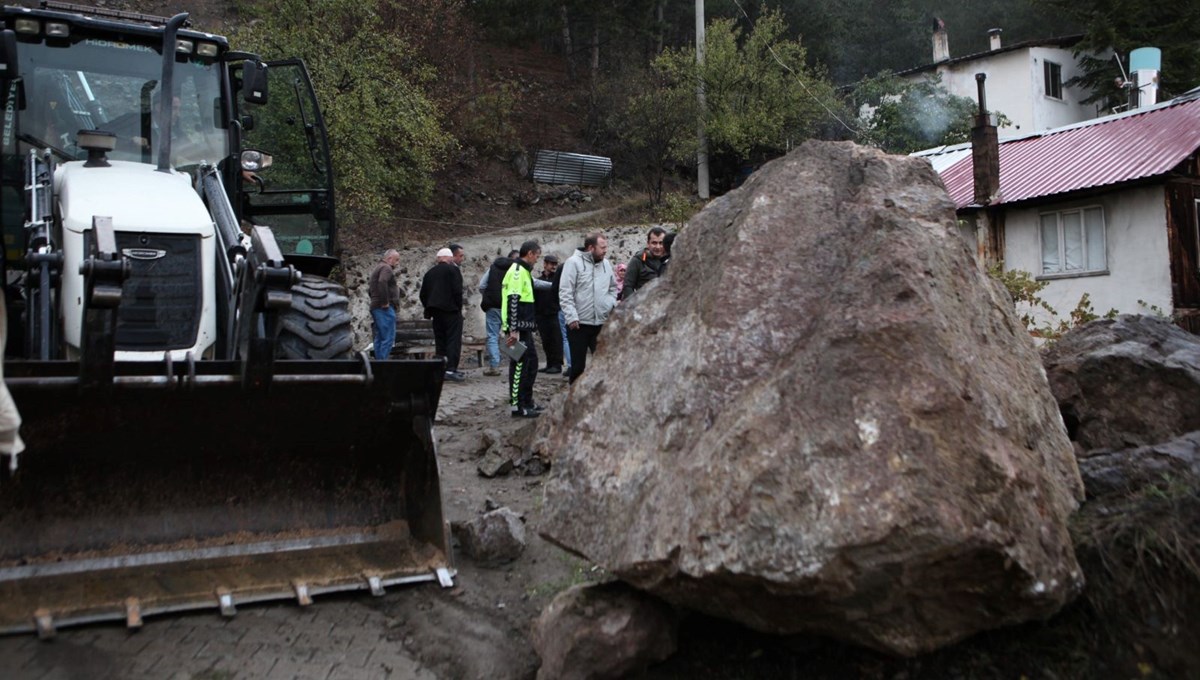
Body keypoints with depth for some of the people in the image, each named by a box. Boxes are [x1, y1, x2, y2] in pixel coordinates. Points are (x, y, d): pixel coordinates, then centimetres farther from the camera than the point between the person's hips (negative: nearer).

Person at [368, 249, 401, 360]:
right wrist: (385, 301, -23)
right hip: (385, 308, -11)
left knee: (380, 337, 12)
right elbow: (382, 282, -28)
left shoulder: (378, 268, 24)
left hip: (376, 307, 11)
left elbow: (370, 286, 31)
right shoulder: (386, 268, -10)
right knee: (388, 337, -12)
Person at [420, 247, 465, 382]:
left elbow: (423, 294, 14)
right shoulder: (453, 270, -6)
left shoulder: (430, 272, 14)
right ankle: (451, 369, -14)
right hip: (451, 310, -6)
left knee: (440, 340, 12)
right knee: (454, 340, -6)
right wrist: (459, 307, -5)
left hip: (436, 311, 6)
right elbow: (457, 291, -14)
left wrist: (429, 308, 19)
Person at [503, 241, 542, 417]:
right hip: (518, 329, -11)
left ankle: (527, 401, 25)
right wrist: (513, 330, -26)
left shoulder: (523, 271, 18)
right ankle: (517, 406, -2)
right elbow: (512, 301, -22)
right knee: (519, 366, -6)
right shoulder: (517, 271, -14)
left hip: (524, 328, 11)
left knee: (531, 363, 16)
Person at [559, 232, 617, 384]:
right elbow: (565, 293, -11)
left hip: (602, 323, 5)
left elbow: (613, 288, 21)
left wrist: (611, 305, 3)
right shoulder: (574, 262, -8)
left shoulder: (606, 264, 9)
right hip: (579, 324, -5)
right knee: (578, 365, 4)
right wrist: (572, 317, -17)